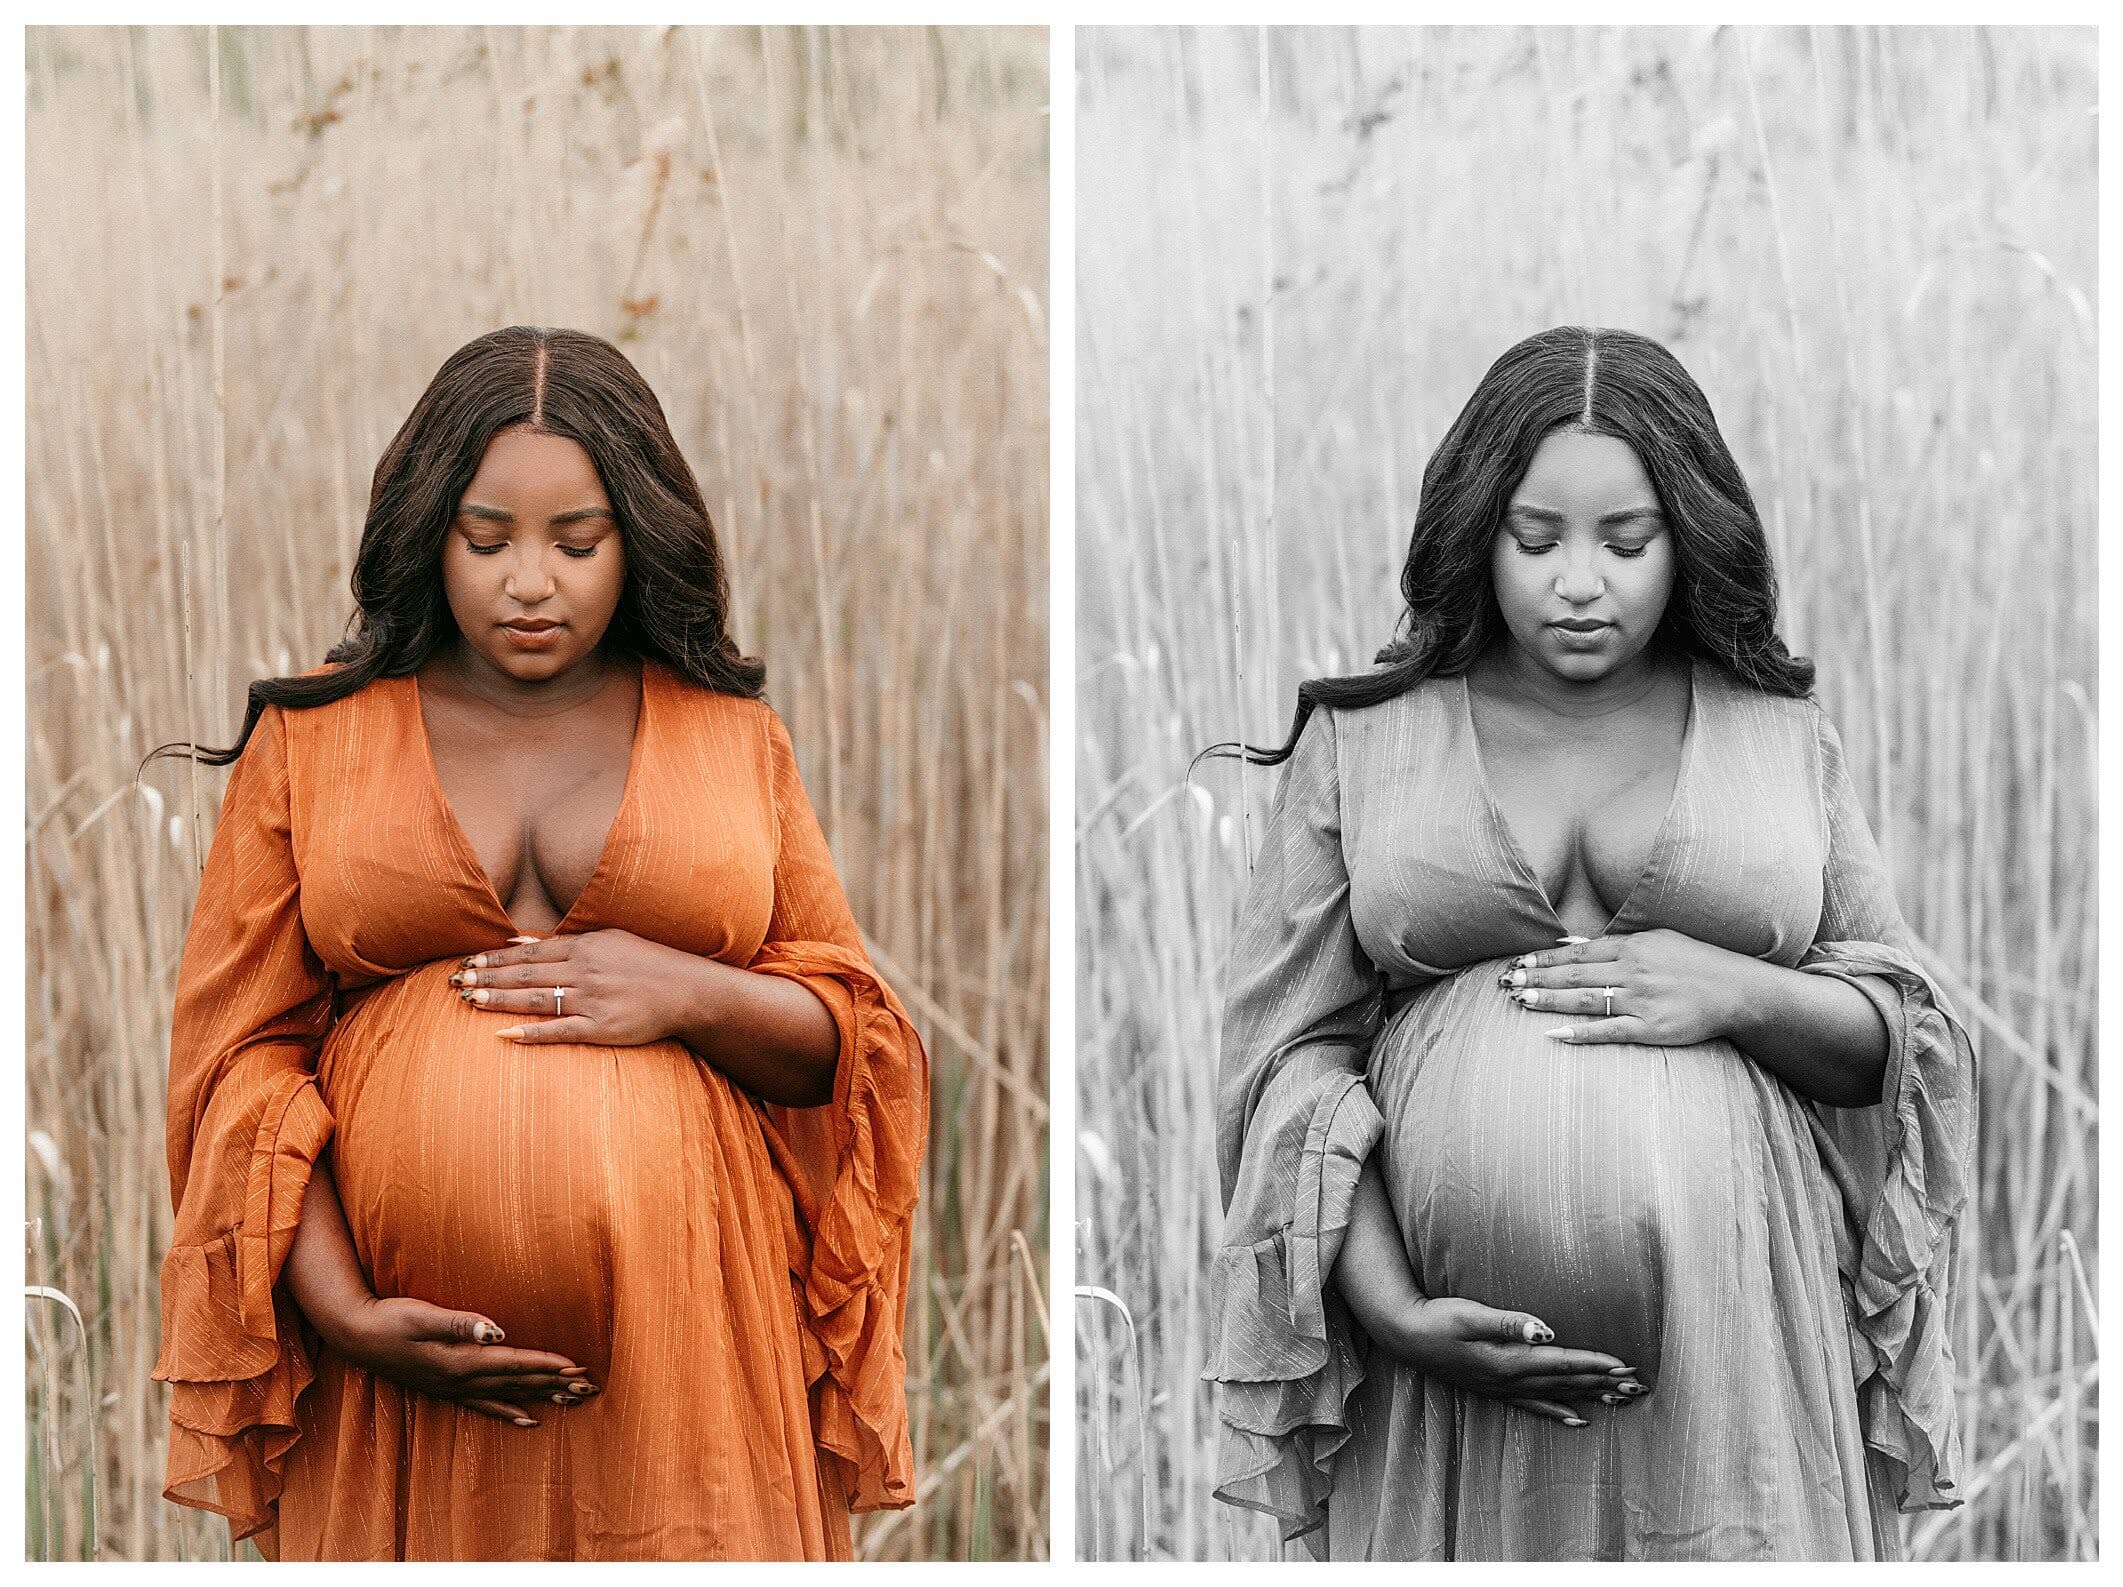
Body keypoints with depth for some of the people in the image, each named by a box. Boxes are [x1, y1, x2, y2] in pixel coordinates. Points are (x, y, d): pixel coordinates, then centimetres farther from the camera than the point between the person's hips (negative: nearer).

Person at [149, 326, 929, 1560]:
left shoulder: (733, 737, 10)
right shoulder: (310, 741, 7)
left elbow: (860, 1041, 10)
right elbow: (241, 1053, 2)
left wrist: (687, 995, -10)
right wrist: (343, 1313, -11)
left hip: (686, 1358, 0)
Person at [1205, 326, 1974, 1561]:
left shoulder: (1784, 739, 10)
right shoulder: (1361, 743, 7)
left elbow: (1916, 1042, 10)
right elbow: (1292, 1052, 3)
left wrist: (1736, 995, -10)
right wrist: (1391, 1311, -11)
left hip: (1737, 1356, 1)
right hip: (1453, 1373, 0)